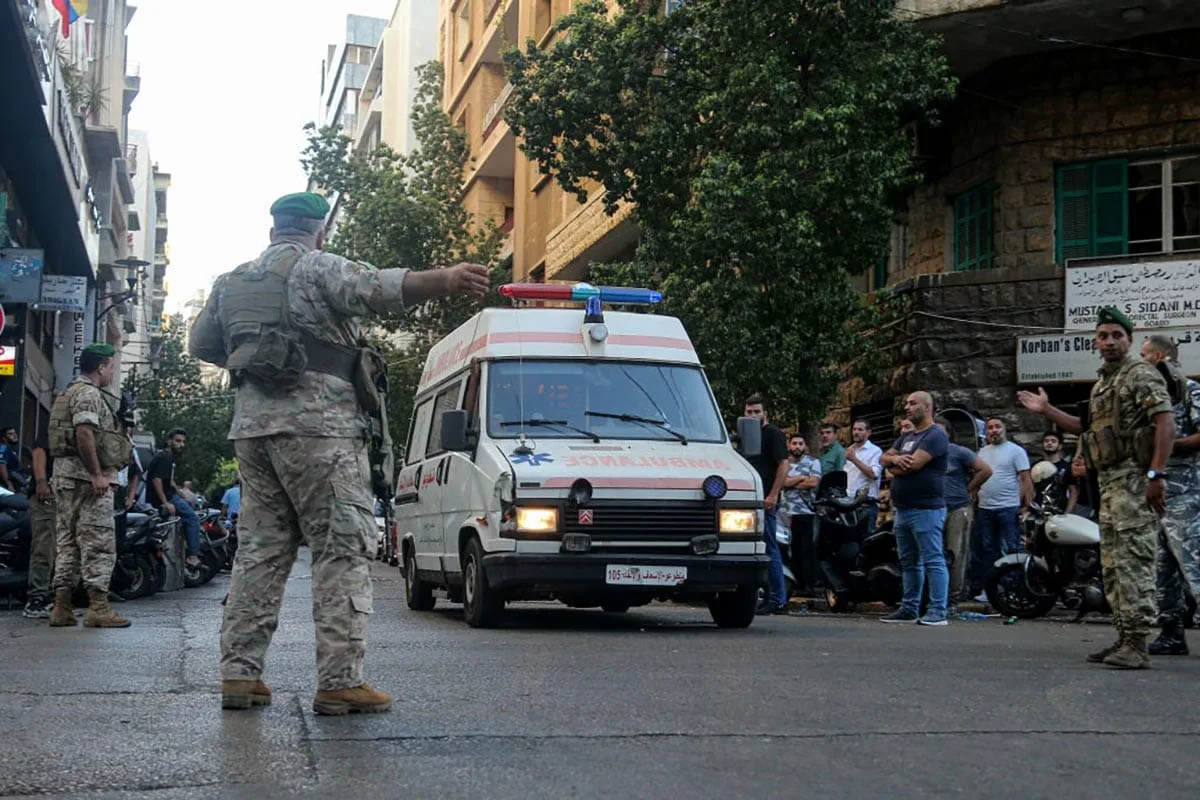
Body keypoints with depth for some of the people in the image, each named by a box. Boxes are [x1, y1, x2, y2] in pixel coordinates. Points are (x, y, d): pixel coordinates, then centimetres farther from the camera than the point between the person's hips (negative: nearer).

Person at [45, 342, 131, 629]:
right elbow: (84, 433, -22)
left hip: (65, 475, 10)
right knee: (99, 541, -10)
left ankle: (61, 608, 9)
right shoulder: (89, 393, -10)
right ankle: (98, 606, -12)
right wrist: (97, 474, -23)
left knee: (68, 541, 9)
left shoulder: (68, 393, 23)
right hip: (87, 475, -10)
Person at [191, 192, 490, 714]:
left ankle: (239, 673, 9)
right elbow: (378, 287, -21)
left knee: (259, 548, 11)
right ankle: (339, 681, -11)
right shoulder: (319, 268, -2)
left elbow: (200, 344, 27)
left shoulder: (231, 282, 20)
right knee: (342, 549, -6)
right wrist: (444, 281, -34)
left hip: (251, 426, 7)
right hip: (317, 425, -7)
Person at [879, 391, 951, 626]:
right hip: (903, 509, 10)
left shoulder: (935, 435, -8)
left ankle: (938, 611, -9)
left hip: (926, 509, -10)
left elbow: (914, 463, -19)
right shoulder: (906, 437, 21)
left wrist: (895, 465, 1)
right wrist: (895, 459, -10)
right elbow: (885, 458, 13)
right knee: (909, 563, 13)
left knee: (933, 561, -9)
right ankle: (909, 609, 19)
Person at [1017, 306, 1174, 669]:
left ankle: (1137, 645, -17)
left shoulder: (1141, 375, -7)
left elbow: (1166, 423, -16)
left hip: (1135, 479, -10)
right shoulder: (1101, 384, 22)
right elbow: (1089, 428, 31)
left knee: (1133, 561, -15)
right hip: (1109, 480, 10)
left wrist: (1156, 475, -24)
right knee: (1112, 564, 11)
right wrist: (1046, 410, 26)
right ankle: (1125, 637, 16)